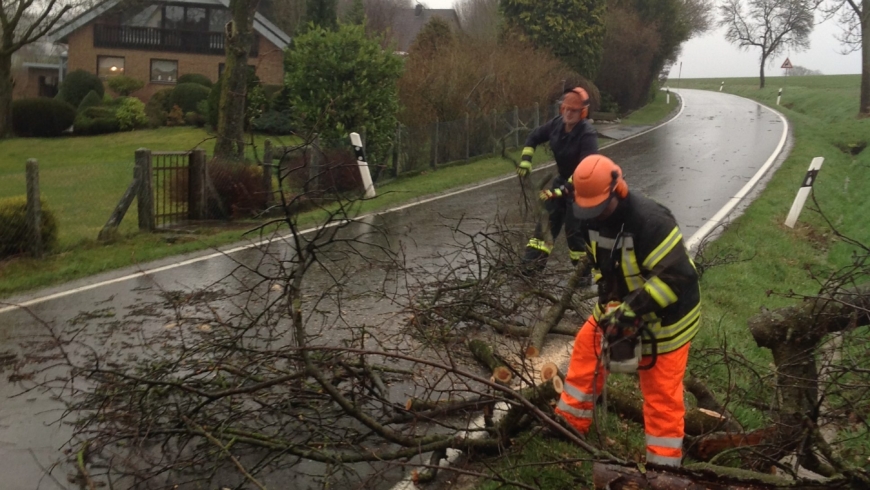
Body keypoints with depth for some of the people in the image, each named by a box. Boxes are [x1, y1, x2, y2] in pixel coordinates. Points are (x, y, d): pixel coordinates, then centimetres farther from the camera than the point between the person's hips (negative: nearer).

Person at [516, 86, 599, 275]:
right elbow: (534, 137, 9)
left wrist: (564, 188, -40)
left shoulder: (587, 134, -29)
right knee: (547, 219, 6)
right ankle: (531, 264, 11)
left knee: (574, 228, -9)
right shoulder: (557, 124, -9)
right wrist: (526, 160, -1)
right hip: (562, 178, 7)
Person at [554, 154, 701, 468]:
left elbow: (677, 276, -35)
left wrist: (632, 309, -33)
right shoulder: (591, 219, -8)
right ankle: (571, 422, 27)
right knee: (587, 347, 12)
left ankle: (663, 463, 12)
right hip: (622, 306, 8)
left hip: (667, 313, -7)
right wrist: (608, 300, -7)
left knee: (661, 390, -1)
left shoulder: (650, 220, -34)